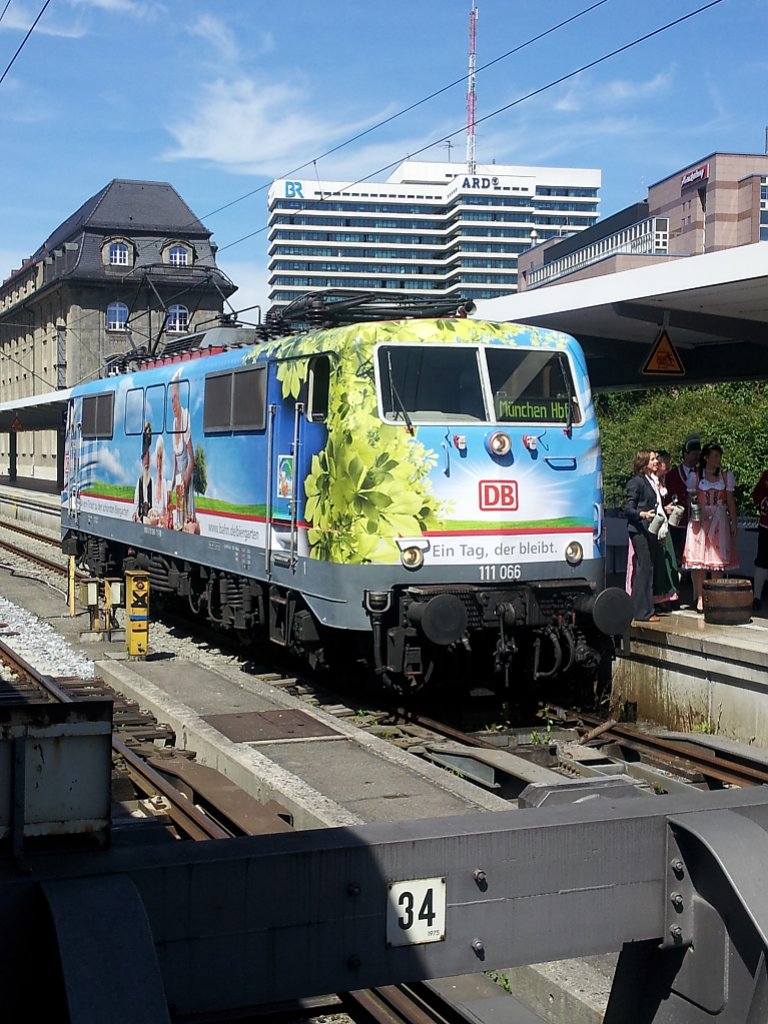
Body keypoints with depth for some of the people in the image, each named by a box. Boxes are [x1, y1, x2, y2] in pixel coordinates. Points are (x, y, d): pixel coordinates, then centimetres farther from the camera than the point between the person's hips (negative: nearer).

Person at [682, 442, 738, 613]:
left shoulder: (726, 476, 9)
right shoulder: (696, 476, 5)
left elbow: (731, 501, 10)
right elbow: (690, 499, 5)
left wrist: (733, 523, 5)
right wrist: (695, 518, -10)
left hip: (719, 521, 1)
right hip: (700, 520, -1)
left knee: (718, 559, 0)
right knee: (698, 559, -5)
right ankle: (700, 597, -1)